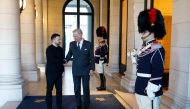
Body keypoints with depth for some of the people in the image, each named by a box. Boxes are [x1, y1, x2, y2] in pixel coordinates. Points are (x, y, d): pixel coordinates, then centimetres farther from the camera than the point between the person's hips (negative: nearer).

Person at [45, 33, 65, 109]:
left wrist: (62, 70, 7)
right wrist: (63, 61, -11)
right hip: (51, 73, -5)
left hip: (59, 73, 5)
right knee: (49, 90, 5)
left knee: (59, 89, 8)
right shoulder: (49, 49, -10)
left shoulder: (60, 49, 9)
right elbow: (53, 60, -22)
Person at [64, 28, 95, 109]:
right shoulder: (72, 44, 0)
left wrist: (92, 69, -8)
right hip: (75, 70, 2)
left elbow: (92, 57, -4)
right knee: (76, 88, 10)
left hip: (86, 70, -2)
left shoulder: (88, 44, -6)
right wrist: (66, 60, -16)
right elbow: (69, 54, 5)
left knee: (86, 88, 10)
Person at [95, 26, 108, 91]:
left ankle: (103, 87, 9)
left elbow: (102, 56, -21)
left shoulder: (103, 45, -19)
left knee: (102, 74, -1)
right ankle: (102, 86, 23)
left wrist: (100, 65, -21)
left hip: (101, 63, -9)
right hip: (99, 62, 10)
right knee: (101, 74, 14)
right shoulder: (101, 44, 13)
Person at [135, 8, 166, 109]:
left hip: (149, 91, -9)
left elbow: (157, 73, -21)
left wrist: (151, 90, -22)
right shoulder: (145, 47, 12)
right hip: (140, 89, 9)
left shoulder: (157, 49, -16)